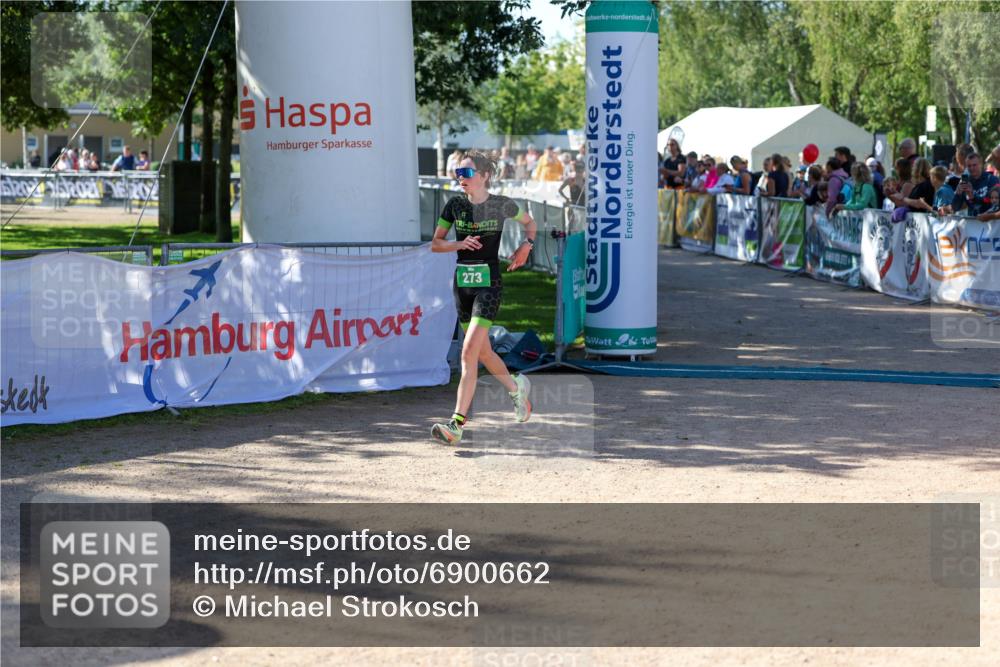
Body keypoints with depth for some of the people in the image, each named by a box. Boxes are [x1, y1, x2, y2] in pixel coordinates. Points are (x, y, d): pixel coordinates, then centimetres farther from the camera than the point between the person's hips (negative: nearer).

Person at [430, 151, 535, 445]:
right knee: (483, 352, 16)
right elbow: (435, 243, 9)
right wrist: (459, 244, -9)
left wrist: (526, 245, -1)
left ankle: (457, 423, -19)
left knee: (469, 351, -16)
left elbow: (530, 224, 16)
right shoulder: (455, 205, 4)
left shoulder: (502, 205, -3)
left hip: (489, 283, -5)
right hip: (462, 284, 5)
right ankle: (516, 388, 44)